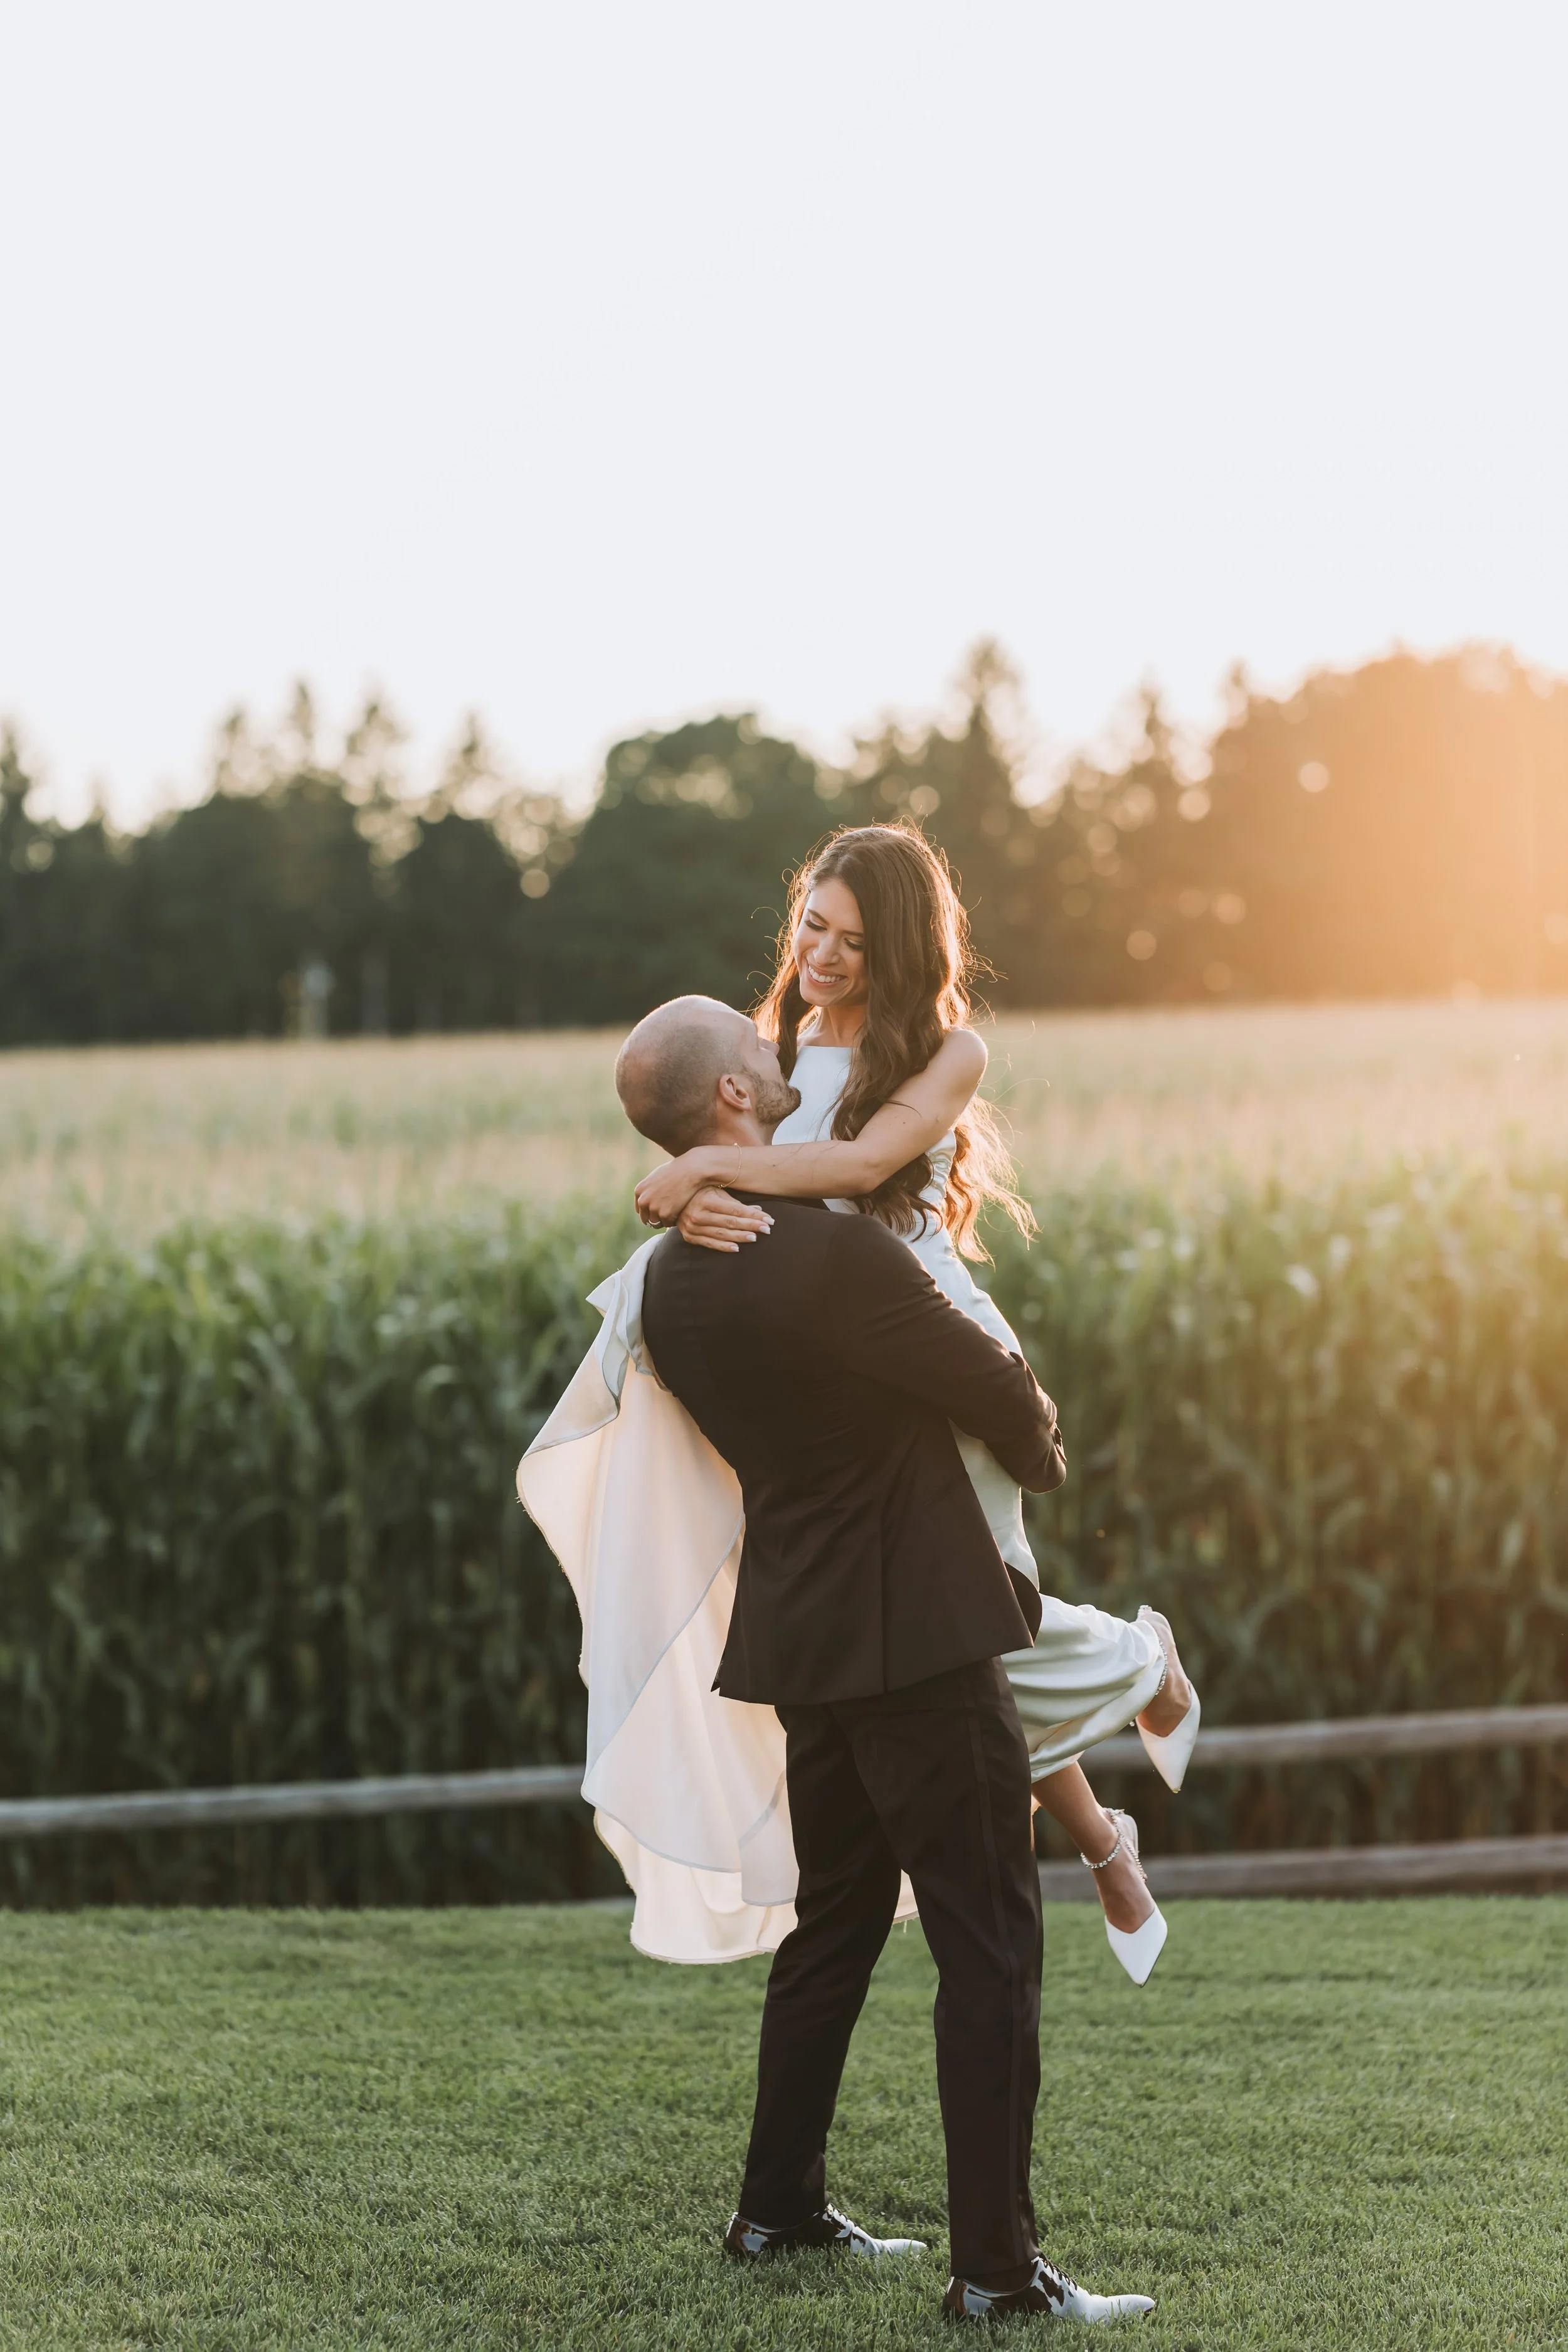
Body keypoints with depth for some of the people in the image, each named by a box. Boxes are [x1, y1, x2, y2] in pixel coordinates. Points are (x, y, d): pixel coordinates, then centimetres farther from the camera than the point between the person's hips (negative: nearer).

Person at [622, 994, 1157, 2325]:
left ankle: (780, 2210, 28)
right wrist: (1042, 1451, 13)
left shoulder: (671, 1281, 5)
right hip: (916, 1640, -8)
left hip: (805, 1640, 8)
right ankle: (998, 2267, -2)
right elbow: (996, 1390, -11)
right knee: (989, 1947, -3)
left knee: (834, 1920, 20)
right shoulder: (833, 1252, -21)